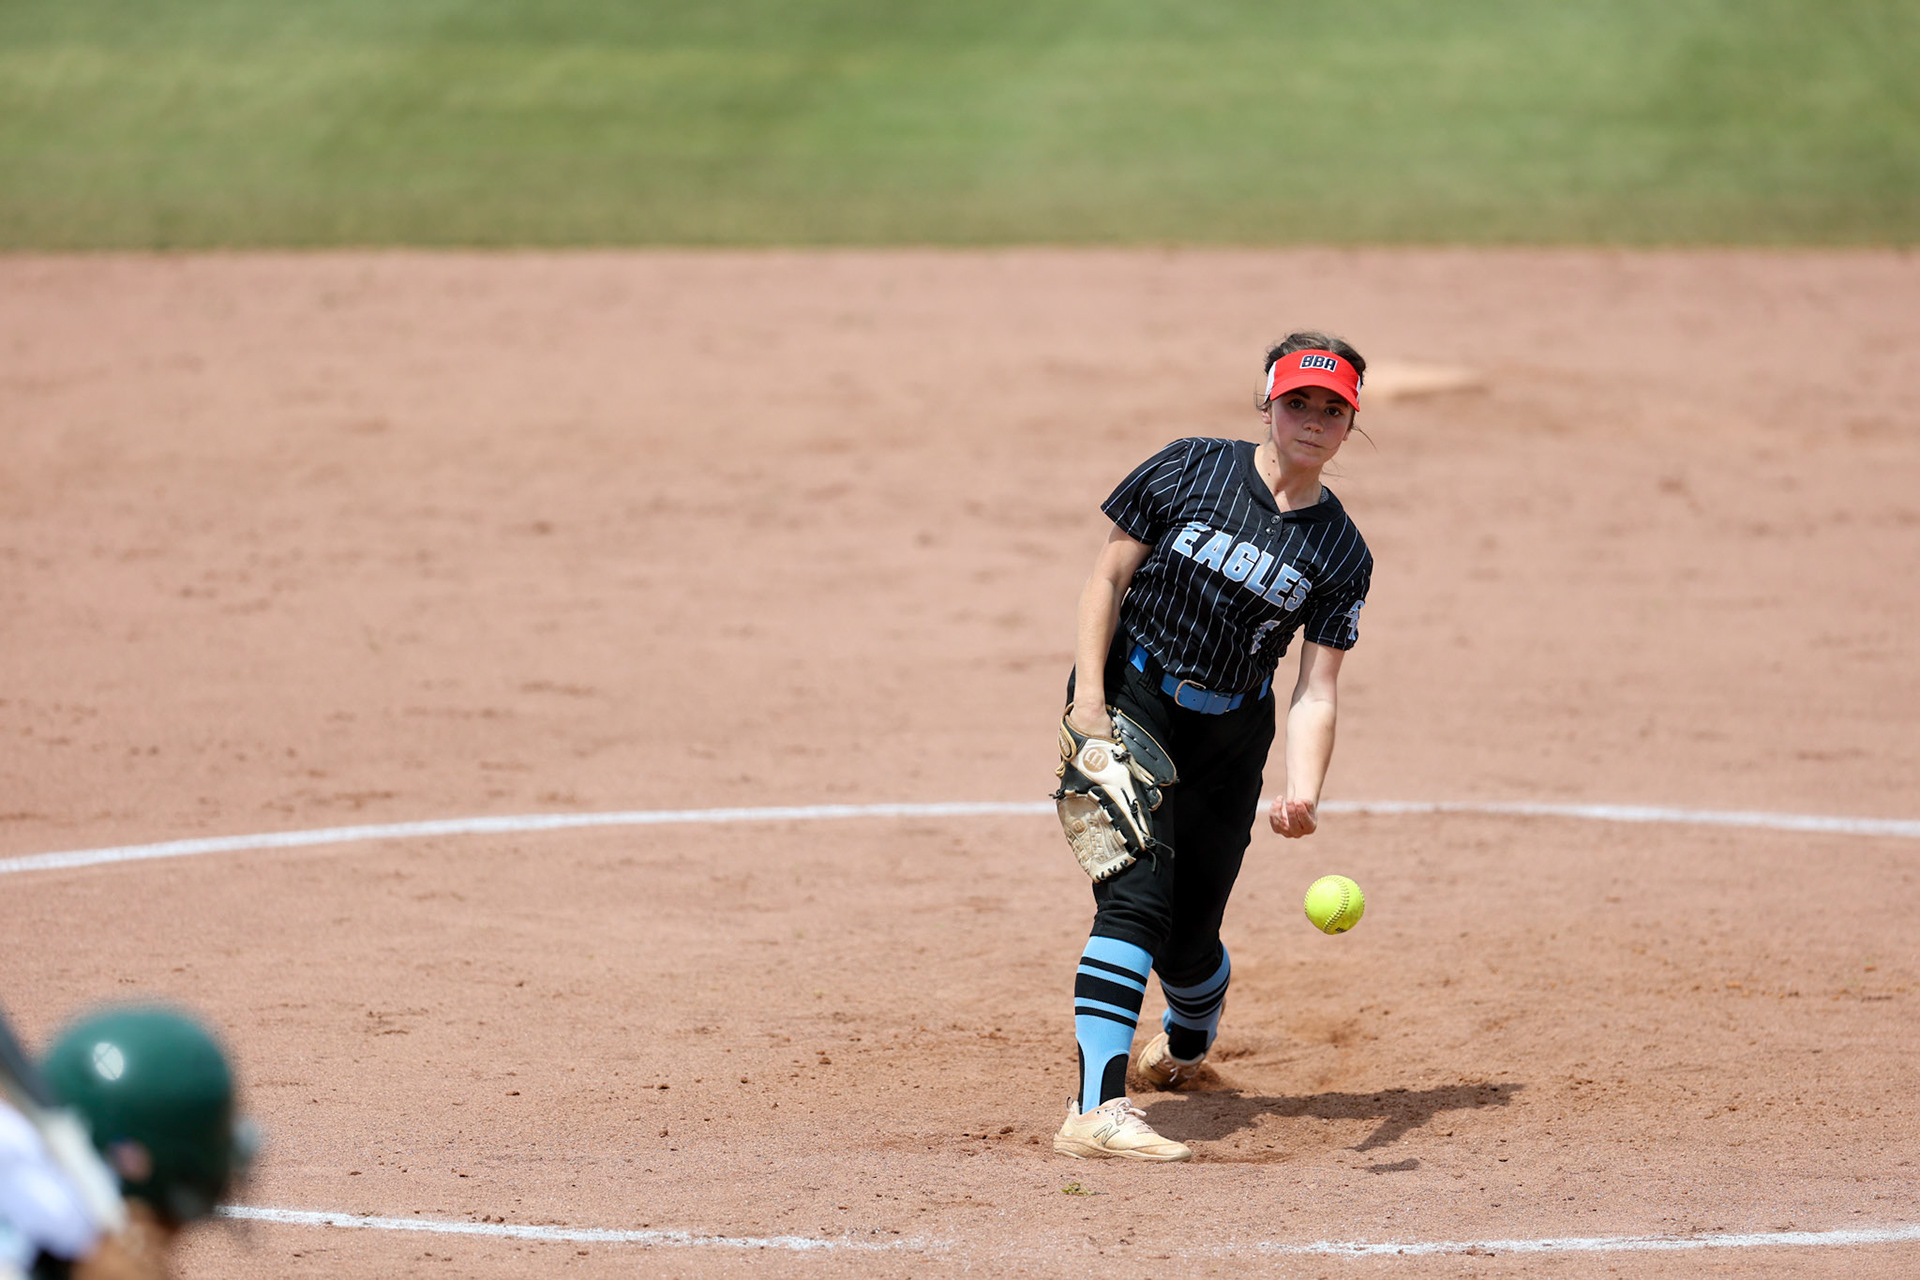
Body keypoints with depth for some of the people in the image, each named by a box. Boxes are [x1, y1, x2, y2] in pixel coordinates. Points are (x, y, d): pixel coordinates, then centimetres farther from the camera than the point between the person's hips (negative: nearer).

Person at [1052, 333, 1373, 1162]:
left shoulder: (1341, 554, -2)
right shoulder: (1192, 471, -6)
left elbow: (1315, 691, -8)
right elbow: (1108, 577, -4)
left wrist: (1302, 792, -25)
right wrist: (1088, 702, -13)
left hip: (1229, 737, 3)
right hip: (1128, 703, -3)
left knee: (1190, 933, 7)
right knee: (1136, 898, -21)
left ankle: (1189, 1036, 45)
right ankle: (1096, 1109, -29)